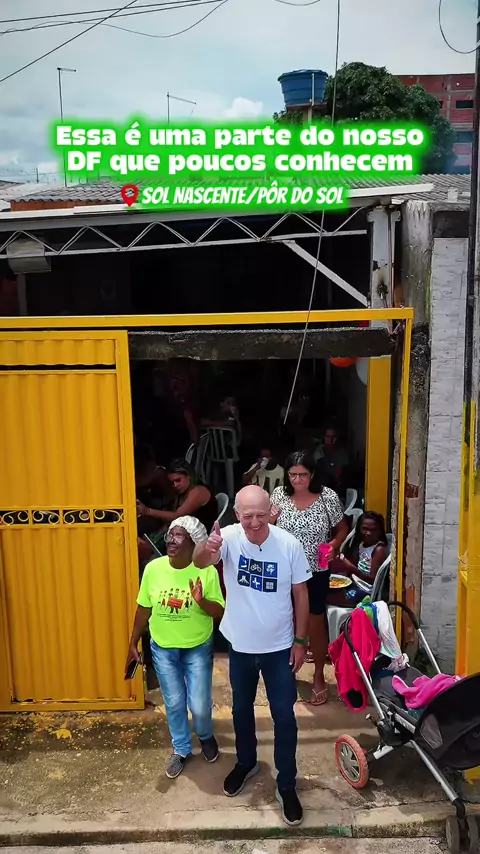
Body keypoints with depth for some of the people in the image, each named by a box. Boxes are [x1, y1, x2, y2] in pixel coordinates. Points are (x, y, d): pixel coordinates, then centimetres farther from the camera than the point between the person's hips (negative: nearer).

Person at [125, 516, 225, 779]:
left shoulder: (206, 571, -19)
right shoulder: (153, 568, -12)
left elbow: (219, 612, -14)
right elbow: (144, 609, -1)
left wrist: (201, 601, -34)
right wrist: (133, 644, 5)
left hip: (198, 649, -2)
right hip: (163, 649, 2)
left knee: (199, 705, 6)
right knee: (174, 703, 15)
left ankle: (206, 736, 41)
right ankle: (181, 749, 40)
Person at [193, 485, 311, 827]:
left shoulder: (289, 545, -18)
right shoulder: (229, 537, -19)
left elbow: (300, 593, -6)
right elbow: (200, 562, -37)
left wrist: (301, 640, -4)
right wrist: (208, 548, -61)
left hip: (279, 647, -1)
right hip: (240, 645, 2)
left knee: (284, 716, 10)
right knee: (242, 709, 22)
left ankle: (286, 784, 31)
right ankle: (246, 763, 48)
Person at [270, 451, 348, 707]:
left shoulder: (328, 497, -13)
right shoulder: (279, 494, -8)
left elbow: (342, 528, 1)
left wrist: (334, 545, -19)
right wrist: (269, 518, -19)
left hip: (316, 572, -2)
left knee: (316, 624, 11)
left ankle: (319, 677, 31)